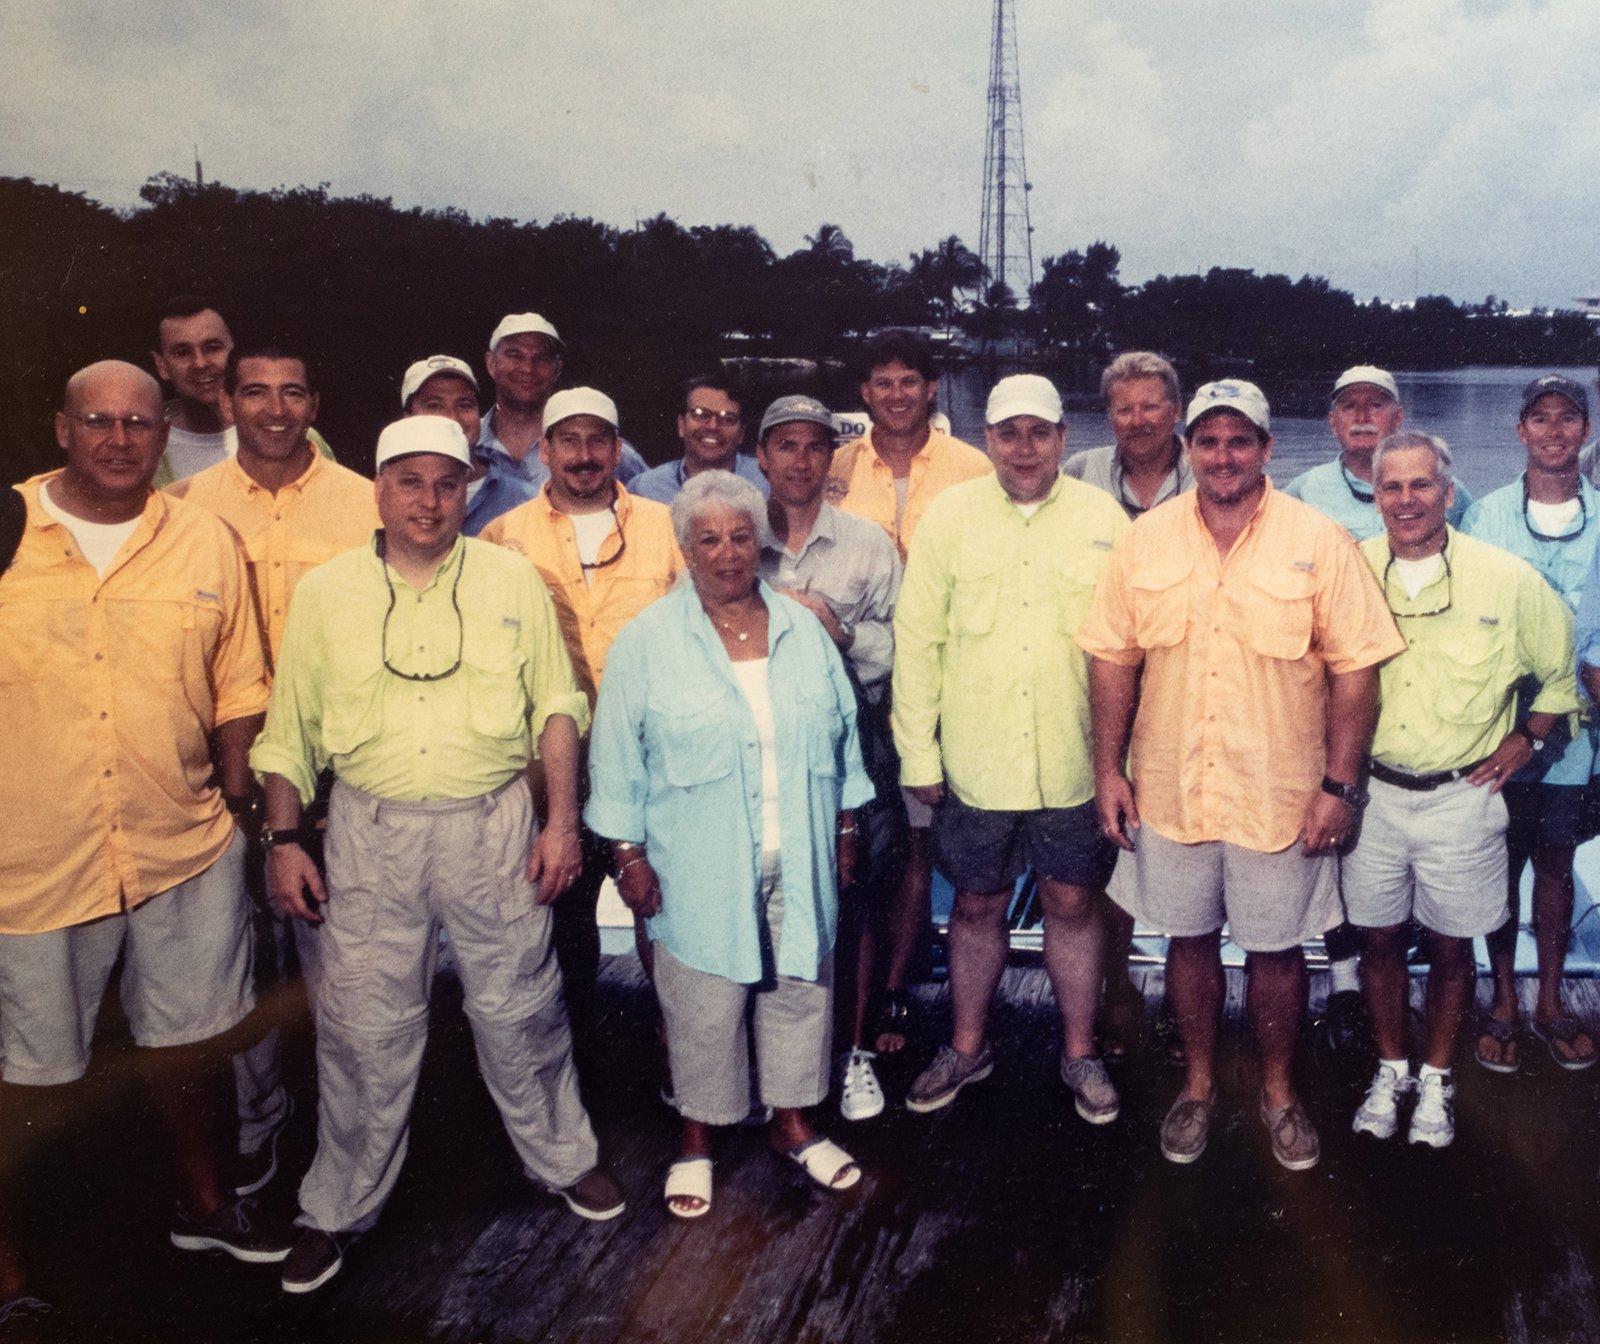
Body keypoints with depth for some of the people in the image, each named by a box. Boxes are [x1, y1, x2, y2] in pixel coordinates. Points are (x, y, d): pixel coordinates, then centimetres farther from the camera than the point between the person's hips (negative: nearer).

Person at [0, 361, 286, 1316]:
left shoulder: (209, 545, 3)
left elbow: (238, 692, 9)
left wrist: (235, 808, 6)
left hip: (186, 854, 2)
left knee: (193, 1047, 16)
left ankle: (207, 1205, 41)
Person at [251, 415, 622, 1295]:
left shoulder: (511, 579, 2)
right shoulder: (325, 591, 3)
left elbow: (555, 704, 4)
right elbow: (288, 732, 6)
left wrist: (562, 820, -3)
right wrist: (283, 839, -2)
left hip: (491, 824, 0)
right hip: (371, 833, 0)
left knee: (520, 1007, 11)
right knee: (363, 1025, 7)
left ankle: (564, 1158, 33)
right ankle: (338, 1208, 27)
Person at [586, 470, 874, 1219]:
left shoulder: (803, 630, 5)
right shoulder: (646, 642, -6)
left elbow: (841, 735, 12)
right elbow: (617, 760, -4)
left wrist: (846, 827, 11)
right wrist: (629, 855, -6)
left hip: (798, 864, 4)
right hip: (700, 871, -3)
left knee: (800, 989, 13)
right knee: (704, 1005, 7)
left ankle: (792, 1121, 32)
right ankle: (697, 1136, 26)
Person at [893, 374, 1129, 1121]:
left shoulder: (1105, 520, 1)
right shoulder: (949, 517, 0)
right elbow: (916, 640, 0)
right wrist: (918, 752, -3)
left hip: (1076, 763, 0)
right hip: (975, 761, 0)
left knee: (1074, 903, 10)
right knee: (977, 905, 13)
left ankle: (1079, 1054, 29)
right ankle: (967, 1047, 32)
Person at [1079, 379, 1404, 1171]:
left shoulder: (1320, 543, -7)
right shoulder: (1146, 541, 0)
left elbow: (1355, 668, -6)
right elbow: (1112, 658, 3)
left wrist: (1338, 786, -10)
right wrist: (1108, 768, 0)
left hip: (1281, 797, -2)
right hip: (1169, 789, 2)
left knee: (1277, 949, 11)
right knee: (1189, 940, 15)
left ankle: (1278, 1092, 33)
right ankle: (1198, 1085, 35)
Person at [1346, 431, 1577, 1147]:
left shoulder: (1506, 578, -7)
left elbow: (1564, 669, 8)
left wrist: (1525, 740, 3)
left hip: (1462, 796, -1)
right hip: (1371, 791, 1)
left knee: (1450, 946, 9)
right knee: (1378, 938, 11)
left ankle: (1436, 1079, 29)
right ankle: (1390, 1069, 31)